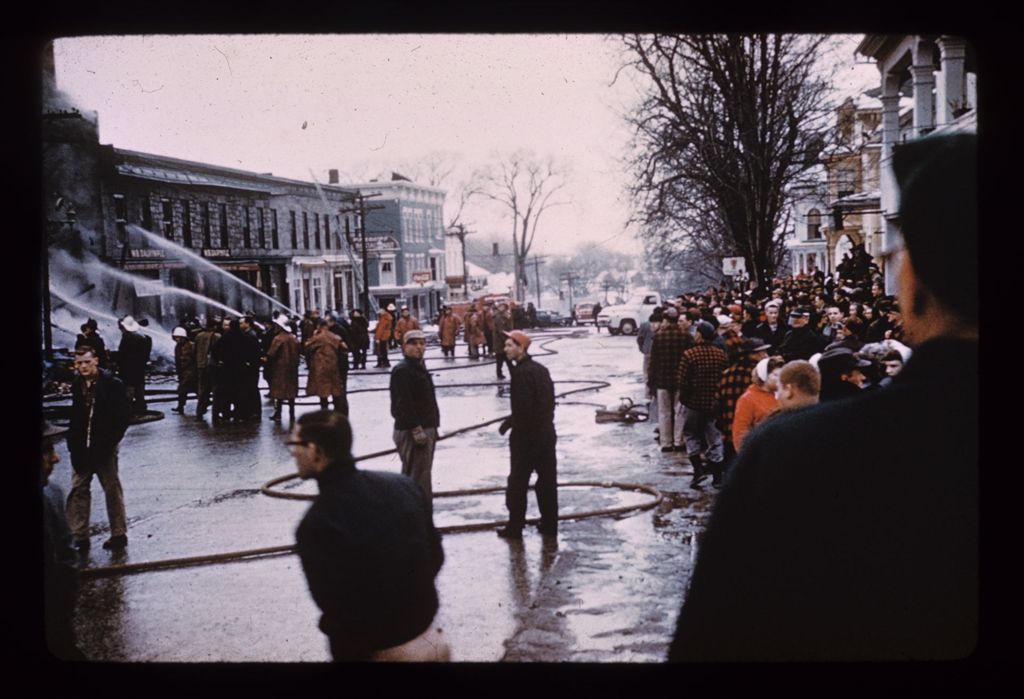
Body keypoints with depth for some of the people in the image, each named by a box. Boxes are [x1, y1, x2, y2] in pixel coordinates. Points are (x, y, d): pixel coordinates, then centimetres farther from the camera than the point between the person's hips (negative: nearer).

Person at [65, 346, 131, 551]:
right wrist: (73, 440, 2)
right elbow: (75, 416, 13)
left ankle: (119, 534, 12)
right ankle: (79, 537, 10)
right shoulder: (77, 385, 5)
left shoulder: (113, 385, -10)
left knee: (112, 490, 4)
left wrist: (111, 440, -12)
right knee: (78, 490, 4)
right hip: (82, 449, 5)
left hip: (104, 449, -5)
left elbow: (125, 413, -8)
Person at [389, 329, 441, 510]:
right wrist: (417, 430, -24)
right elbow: (403, 404, -22)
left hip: (424, 429, 10)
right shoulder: (402, 370, -15)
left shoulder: (419, 367, 17)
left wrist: (432, 429, 20)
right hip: (412, 432, -10)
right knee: (418, 480, -8)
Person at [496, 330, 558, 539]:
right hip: (546, 433, 8)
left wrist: (508, 423, -8)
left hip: (526, 436, -8)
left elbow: (522, 407, -24)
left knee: (517, 483, 2)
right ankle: (549, 525, 18)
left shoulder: (522, 372, -17)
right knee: (547, 481, 11)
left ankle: (515, 527, 8)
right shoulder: (541, 369, 10)